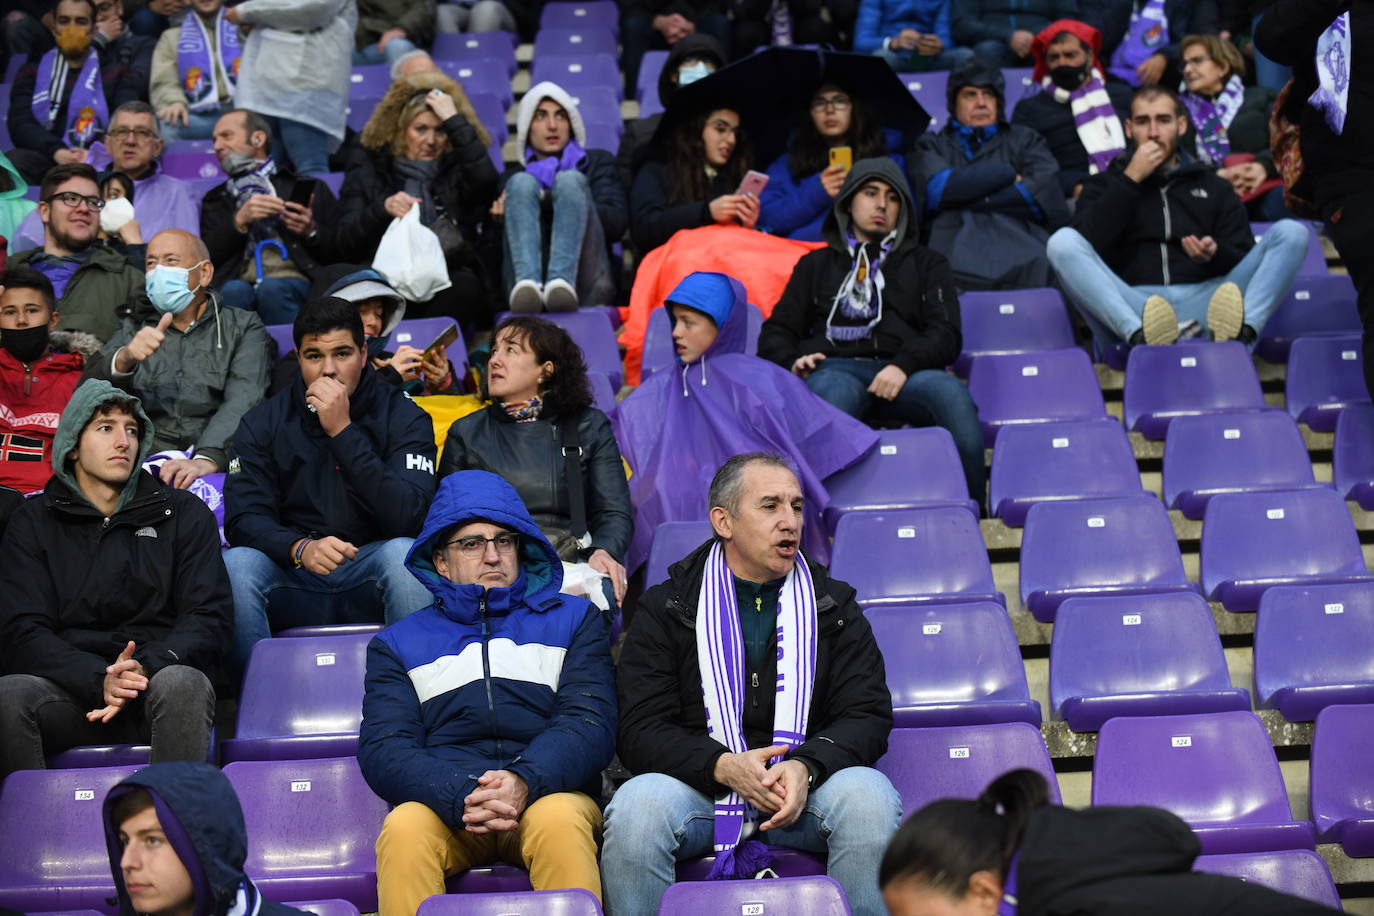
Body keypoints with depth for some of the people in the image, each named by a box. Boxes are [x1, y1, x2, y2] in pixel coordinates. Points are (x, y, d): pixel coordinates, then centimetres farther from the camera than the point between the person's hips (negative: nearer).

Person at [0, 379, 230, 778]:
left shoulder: (184, 512, 15)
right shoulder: (32, 523, 14)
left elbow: (208, 618, 6)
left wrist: (146, 669, -16)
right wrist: (99, 680, -17)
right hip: (73, 692, 1)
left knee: (181, 682, -35)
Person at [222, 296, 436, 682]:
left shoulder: (403, 416, -2)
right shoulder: (263, 422, 4)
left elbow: (407, 518, -17)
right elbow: (243, 517, -6)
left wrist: (342, 431, -21)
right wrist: (301, 548, -28)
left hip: (369, 580, -1)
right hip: (293, 580, 1)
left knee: (405, 553, -32)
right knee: (235, 563, -28)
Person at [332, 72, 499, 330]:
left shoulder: (457, 169, 15)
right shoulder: (368, 169, 15)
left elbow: (487, 181, -12)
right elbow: (340, 244, 6)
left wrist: (454, 120, -4)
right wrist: (382, 209, -11)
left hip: (446, 282, 0)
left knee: (465, 285, -34)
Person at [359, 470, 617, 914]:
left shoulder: (573, 619, 18)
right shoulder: (399, 643, 18)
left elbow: (590, 725, 3)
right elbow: (382, 749, 3)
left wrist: (524, 782, -19)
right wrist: (461, 797, -18)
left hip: (548, 791, 0)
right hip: (441, 802, 1)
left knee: (559, 819, -35)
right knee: (404, 827, -33)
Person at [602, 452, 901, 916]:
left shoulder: (833, 605, 13)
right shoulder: (665, 609, 8)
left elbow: (868, 715, 4)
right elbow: (642, 731, 0)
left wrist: (805, 768, -17)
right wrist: (723, 767, -19)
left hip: (806, 788, 1)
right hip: (699, 786, -1)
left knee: (868, 795, -31)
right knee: (637, 806, -33)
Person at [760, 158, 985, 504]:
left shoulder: (926, 263, 28)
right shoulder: (817, 264, 32)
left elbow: (945, 335, 13)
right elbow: (776, 333, 25)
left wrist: (903, 365, -9)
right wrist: (792, 360, -1)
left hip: (904, 374, 1)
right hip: (835, 368, 0)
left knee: (951, 391, -35)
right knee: (830, 397, -40)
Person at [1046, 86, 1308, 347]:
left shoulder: (1215, 187, 27)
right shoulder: (1105, 185, 23)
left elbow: (1246, 263, 15)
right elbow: (1083, 246, 2)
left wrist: (1216, 254, -8)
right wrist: (1130, 180, 2)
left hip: (1201, 303, 2)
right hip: (1133, 306, -1)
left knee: (1291, 232, -14)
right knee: (1062, 242, -26)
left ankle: (1242, 332, -41)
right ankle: (1140, 334, -47)